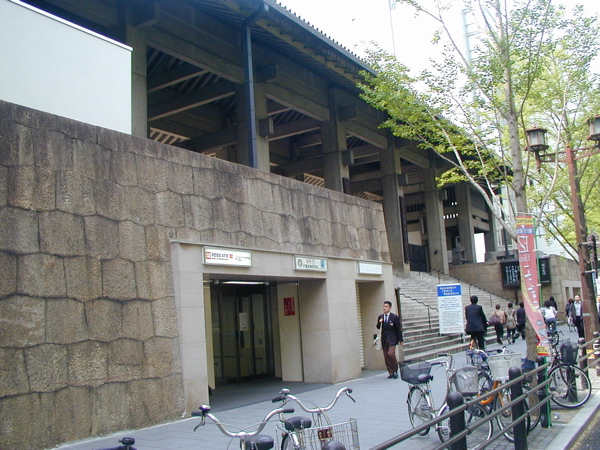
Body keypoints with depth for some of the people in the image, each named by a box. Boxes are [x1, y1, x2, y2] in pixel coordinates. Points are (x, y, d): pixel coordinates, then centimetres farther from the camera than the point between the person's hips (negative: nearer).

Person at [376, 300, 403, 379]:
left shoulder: (395, 317, -3)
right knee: (386, 357, 3)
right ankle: (391, 373, 11)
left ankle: (395, 370, -2)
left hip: (392, 339, -5)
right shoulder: (380, 317, 10)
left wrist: (400, 340, 0)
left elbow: (399, 329, 1)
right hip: (384, 339, 5)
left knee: (391, 353, -20)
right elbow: (378, 327, 15)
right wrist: (379, 323, -7)